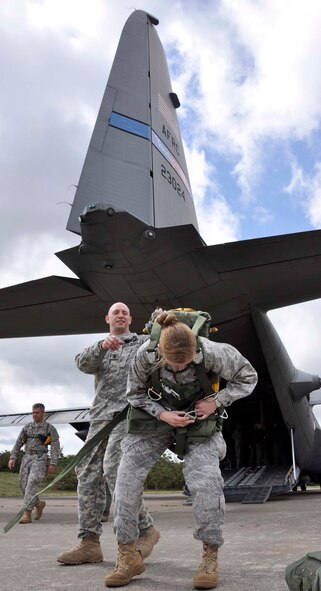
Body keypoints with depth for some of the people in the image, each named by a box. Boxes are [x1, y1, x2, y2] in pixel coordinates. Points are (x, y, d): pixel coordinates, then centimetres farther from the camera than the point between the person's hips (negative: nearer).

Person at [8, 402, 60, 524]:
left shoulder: (50, 428, 1)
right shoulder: (27, 427, 15)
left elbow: (55, 447, -4)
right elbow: (18, 443, 13)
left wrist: (53, 464, -13)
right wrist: (12, 458, -1)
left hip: (40, 459, -5)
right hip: (26, 458, 5)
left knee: (31, 485, -19)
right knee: (24, 486, 4)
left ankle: (27, 514, -19)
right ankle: (39, 504, 28)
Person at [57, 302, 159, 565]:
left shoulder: (144, 341, 15)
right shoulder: (98, 350, 24)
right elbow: (83, 364, 1)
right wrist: (103, 346, -20)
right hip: (101, 416, 6)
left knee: (114, 469, -22)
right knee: (89, 474, -5)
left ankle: (146, 529, -9)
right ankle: (89, 543, -3)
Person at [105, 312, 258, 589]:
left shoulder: (211, 352, -30)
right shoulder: (145, 355, -26)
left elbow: (248, 377, -14)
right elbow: (135, 394, -8)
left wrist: (216, 402, -22)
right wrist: (162, 414, -24)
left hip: (200, 418, -1)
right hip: (158, 416, 2)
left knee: (206, 480, -22)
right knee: (128, 472, -11)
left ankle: (210, 556, -1)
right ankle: (128, 554, 3)